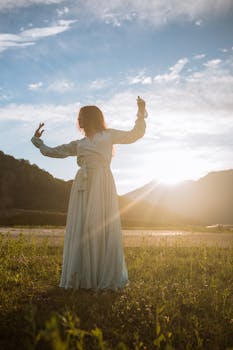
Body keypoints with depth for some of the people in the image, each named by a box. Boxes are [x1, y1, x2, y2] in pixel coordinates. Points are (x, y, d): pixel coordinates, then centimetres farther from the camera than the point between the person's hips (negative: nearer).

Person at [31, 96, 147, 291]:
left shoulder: (108, 135, 18)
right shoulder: (78, 144, 26)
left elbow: (134, 135, 16)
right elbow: (54, 152, 32)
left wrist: (141, 114, 10)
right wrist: (38, 141, 39)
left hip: (102, 183, -4)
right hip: (83, 185, 4)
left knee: (103, 227, -7)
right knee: (80, 229, -2)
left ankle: (108, 278, -1)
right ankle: (82, 279, 4)